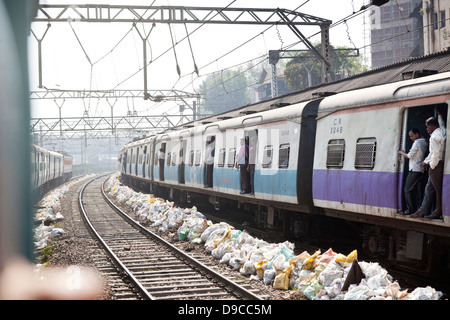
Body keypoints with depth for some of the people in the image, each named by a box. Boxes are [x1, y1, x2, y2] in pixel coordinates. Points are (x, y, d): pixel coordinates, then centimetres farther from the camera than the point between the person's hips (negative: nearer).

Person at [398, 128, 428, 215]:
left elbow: (409, 156, -10)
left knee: (408, 190, -5)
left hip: (414, 170, -9)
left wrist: (402, 153, 6)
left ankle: (410, 210, -8)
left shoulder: (417, 143, -13)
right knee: (418, 190, 7)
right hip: (421, 170, 9)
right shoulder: (424, 142, 13)